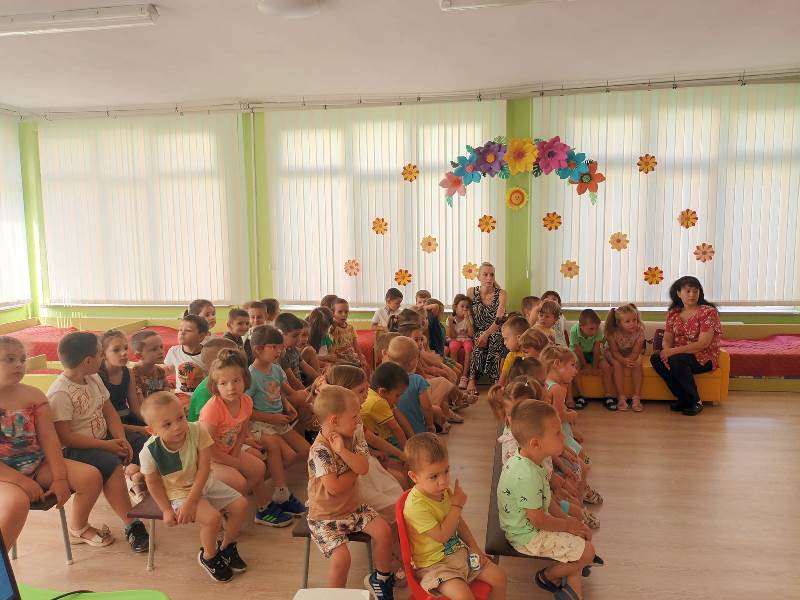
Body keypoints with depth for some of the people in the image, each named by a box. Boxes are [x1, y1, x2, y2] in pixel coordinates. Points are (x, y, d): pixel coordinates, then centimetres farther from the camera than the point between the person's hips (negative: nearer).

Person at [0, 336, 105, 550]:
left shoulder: (33, 395, 2)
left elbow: (49, 438, -3)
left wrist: (59, 478, -12)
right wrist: (20, 480, -22)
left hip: (37, 465, 5)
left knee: (91, 476, -7)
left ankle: (78, 526, 22)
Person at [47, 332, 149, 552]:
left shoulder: (93, 378, 6)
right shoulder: (60, 393, -20)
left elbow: (109, 411, 8)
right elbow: (65, 437, -23)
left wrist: (121, 439, -8)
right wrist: (107, 445, -22)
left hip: (103, 439, 8)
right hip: (72, 450, -8)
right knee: (112, 465, -31)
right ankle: (131, 525, -26)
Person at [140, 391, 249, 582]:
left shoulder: (198, 431, -23)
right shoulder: (150, 451, -24)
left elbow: (204, 469, -20)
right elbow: (153, 482, -7)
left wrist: (191, 503, -23)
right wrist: (166, 510, -10)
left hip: (204, 484, 4)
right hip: (178, 493, -3)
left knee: (241, 504, -4)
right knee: (212, 517, -24)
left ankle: (227, 546, 23)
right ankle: (208, 556, 7)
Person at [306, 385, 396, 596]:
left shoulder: (354, 438, -3)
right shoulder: (320, 450, -25)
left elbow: (364, 468, -17)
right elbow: (334, 487, -29)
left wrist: (342, 451, -30)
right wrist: (354, 471, -13)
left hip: (353, 507, 7)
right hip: (326, 516, -6)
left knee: (383, 530, -8)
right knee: (342, 558, -21)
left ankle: (381, 578, 17)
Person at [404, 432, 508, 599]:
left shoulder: (444, 491, -1)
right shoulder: (416, 506, -27)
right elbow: (442, 535, -26)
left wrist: (474, 547, 5)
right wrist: (457, 505, -20)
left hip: (459, 552, 8)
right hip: (434, 564, -8)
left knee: (499, 577, 3)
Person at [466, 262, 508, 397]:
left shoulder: (501, 294, -4)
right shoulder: (471, 292, 2)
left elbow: (499, 320, -15)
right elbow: (468, 316, 8)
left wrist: (486, 334, -29)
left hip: (496, 333, -1)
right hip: (478, 333, 1)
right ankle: (472, 381, -29)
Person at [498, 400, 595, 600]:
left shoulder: (521, 459, -6)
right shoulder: (528, 476, -36)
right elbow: (539, 521, -24)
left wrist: (565, 519, 4)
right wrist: (567, 525, -7)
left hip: (523, 524, 9)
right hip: (529, 537, -9)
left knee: (584, 533, 13)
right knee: (587, 552, -4)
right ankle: (547, 576, 18)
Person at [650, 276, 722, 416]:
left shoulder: (708, 311, -12)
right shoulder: (673, 313, 7)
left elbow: (703, 343, -20)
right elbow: (667, 339, 4)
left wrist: (673, 351, -27)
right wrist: (666, 351, -22)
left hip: (704, 357, -6)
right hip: (679, 355, 6)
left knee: (677, 361, -34)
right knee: (655, 358, -21)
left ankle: (695, 402, -14)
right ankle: (683, 398, -8)